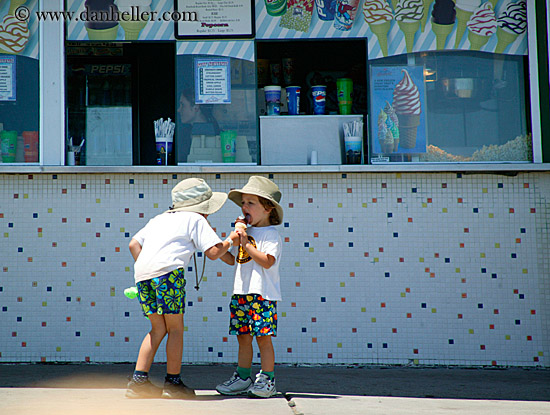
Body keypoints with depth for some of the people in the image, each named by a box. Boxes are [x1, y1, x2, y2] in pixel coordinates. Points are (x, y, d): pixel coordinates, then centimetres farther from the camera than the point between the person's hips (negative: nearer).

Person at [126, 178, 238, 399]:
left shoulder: (160, 219, 30)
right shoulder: (195, 219, 10)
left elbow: (134, 244, 25)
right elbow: (213, 252, 3)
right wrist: (230, 241, 20)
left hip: (142, 273, 6)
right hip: (167, 269, -6)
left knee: (158, 328, 16)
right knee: (175, 327, 5)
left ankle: (138, 380, 11)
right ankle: (173, 383, 7)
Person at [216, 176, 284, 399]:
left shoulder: (271, 235, -7)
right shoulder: (246, 233, 17)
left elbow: (267, 261, -21)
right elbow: (233, 260, 23)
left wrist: (246, 244, -21)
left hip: (262, 295, -8)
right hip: (241, 294, 8)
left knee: (263, 337, -4)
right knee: (243, 337, 10)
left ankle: (267, 380, 3)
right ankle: (242, 378, 17)